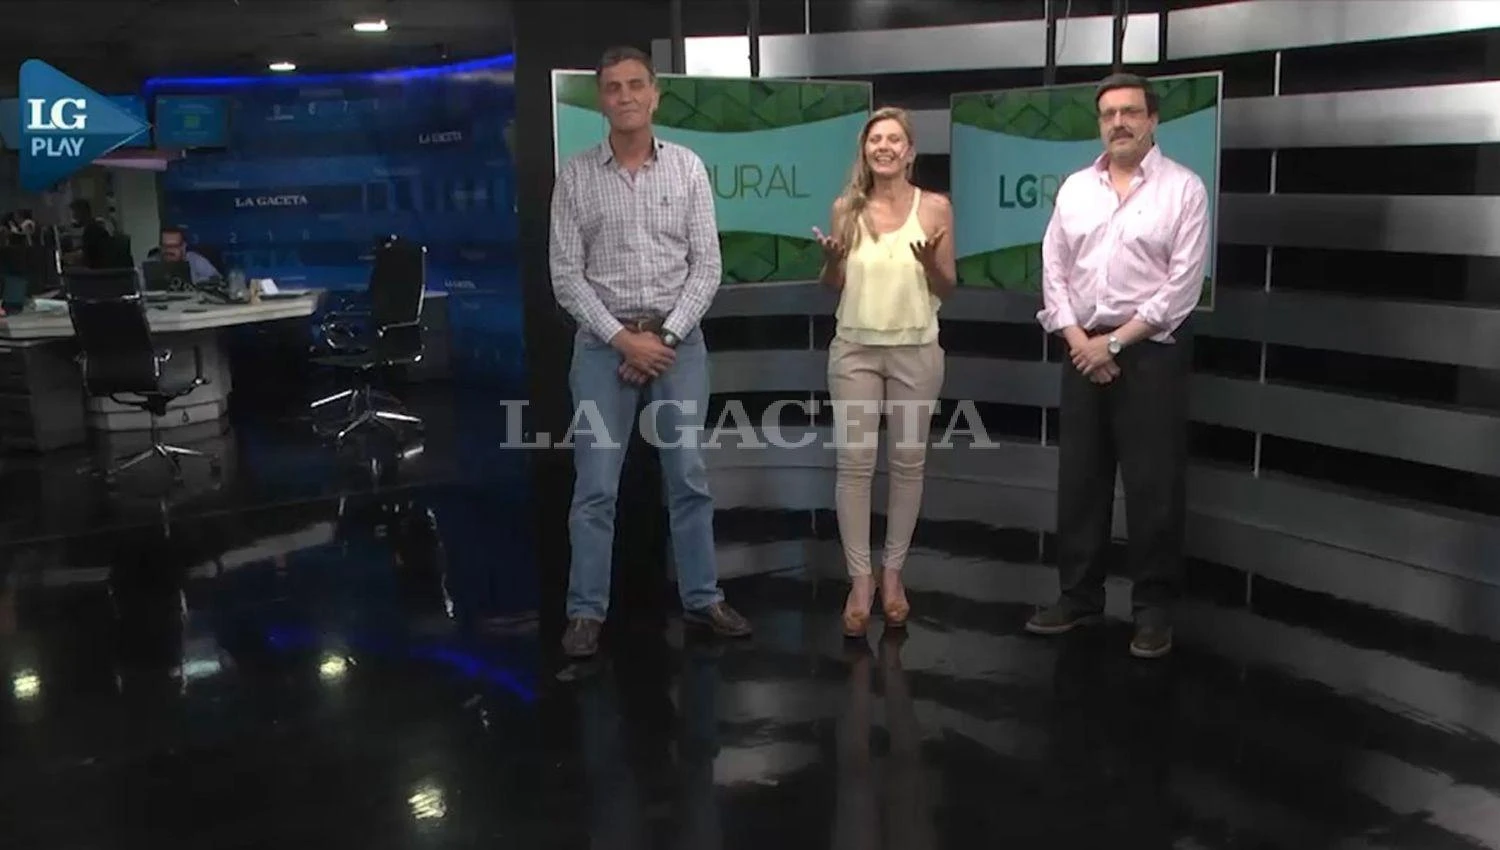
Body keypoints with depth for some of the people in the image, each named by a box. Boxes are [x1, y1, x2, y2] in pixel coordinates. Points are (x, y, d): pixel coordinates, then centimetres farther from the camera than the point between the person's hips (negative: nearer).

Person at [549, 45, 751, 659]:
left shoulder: (687, 168, 1)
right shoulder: (576, 176, -1)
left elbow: (706, 266, -1)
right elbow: (566, 276, -3)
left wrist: (666, 337, -11)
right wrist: (622, 338, -12)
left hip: (678, 338, 1)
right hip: (604, 341, -1)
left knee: (689, 476, 7)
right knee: (596, 484, 1)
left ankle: (701, 598, 20)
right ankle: (586, 612, 12)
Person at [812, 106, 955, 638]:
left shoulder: (935, 207, 0)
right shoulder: (846, 208, 4)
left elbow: (946, 290, 2)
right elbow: (832, 289, 10)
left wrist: (931, 261, -18)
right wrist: (831, 260, -10)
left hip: (915, 351, -1)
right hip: (855, 349, 1)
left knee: (907, 464, 7)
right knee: (854, 464, -2)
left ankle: (892, 574, 21)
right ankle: (860, 580, 9)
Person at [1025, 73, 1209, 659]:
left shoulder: (1184, 188, -3)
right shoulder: (1074, 188, 10)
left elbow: (1183, 284, -10)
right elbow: (1053, 270, 7)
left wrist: (1115, 342, -13)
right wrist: (1079, 340, -6)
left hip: (1151, 350, -4)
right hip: (1083, 350, 4)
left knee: (1153, 486, 0)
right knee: (1079, 479, 9)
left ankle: (1154, 609, 11)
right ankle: (1079, 596, 21)